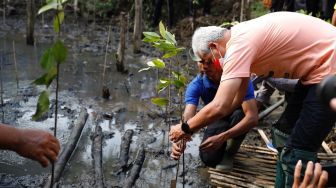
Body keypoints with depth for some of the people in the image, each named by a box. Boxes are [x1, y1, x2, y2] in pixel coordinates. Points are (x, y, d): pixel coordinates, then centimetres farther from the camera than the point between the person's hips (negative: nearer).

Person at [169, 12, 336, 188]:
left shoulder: (239, 44, -22)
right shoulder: (241, 37, 8)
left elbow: (219, 107, -26)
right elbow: (236, 97, 14)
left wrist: (185, 128, -10)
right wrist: (197, 125, 12)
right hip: (315, 69, 10)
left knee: (296, 154, -7)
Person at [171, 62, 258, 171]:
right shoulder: (196, 85, -24)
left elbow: (252, 117, -39)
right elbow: (188, 118, -35)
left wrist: (222, 137, -50)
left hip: (238, 120, -1)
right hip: (218, 120, 1)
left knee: (240, 113, -36)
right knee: (209, 158, -22)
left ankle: (229, 153, -8)